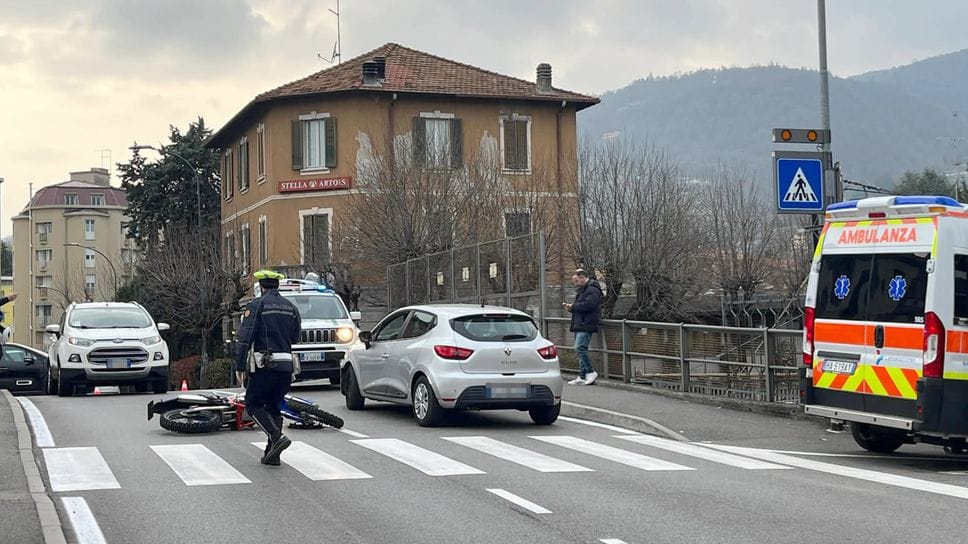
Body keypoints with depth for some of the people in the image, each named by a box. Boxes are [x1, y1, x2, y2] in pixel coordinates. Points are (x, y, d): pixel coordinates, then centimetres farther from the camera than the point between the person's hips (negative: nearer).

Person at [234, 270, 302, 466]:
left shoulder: (256, 306, -5)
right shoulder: (291, 308, 11)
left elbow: (245, 338, -10)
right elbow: (295, 338, 16)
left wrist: (239, 367, -6)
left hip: (265, 364, -5)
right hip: (286, 365, 5)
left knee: (253, 405, 4)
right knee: (273, 406, 13)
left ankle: (276, 437, -17)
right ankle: (272, 454, 10)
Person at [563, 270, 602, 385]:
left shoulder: (592, 290, -11)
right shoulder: (583, 290, 24)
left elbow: (589, 305, -25)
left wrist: (574, 306, -13)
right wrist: (571, 308, 10)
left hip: (586, 325, -11)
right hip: (580, 325, 11)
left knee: (580, 348, -18)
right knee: (581, 350, 9)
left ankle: (591, 372, -11)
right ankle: (582, 377, 11)